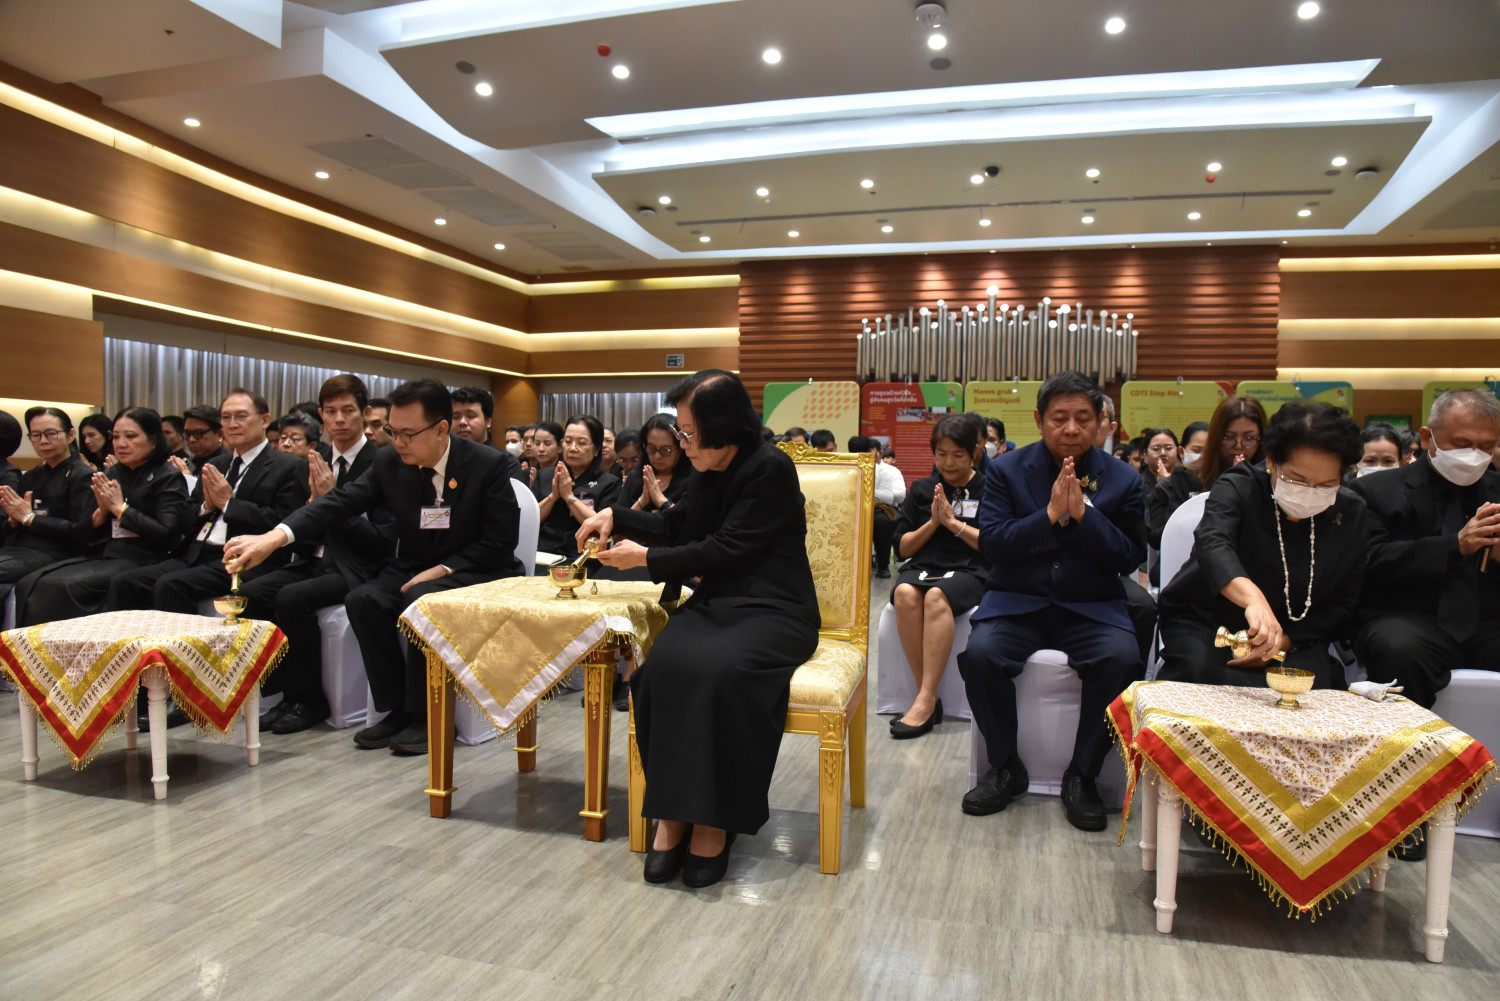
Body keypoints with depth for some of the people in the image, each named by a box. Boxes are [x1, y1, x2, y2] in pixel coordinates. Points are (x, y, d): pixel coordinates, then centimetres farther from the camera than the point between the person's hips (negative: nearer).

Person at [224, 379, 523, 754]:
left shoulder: (487, 464, -15)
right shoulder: (389, 461, -3)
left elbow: (500, 541, -13)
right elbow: (342, 501, -10)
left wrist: (442, 569, -22)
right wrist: (275, 536, -25)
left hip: (472, 571, -5)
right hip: (413, 568, 5)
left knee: (422, 599, -33)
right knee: (362, 600, -22)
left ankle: (424, 714, -16)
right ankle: (397, 709, -8)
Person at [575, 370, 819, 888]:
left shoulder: (771, 468, -10)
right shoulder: (709, 472, 13)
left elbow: (725, 549, -14)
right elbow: (677, 526, 28)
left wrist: (647, 557, -7)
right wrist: (615, 515, 16)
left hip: (773, 611, -6)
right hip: (716, 603, 6)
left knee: (721, 670, -35)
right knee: (664, 663, -26)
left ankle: (714, 821, -20)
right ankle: (672, 814, -19)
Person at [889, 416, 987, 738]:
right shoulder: (921, 489, 17)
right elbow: (902, 548, 13)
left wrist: (953, 522, -8)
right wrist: (932, 523, -3)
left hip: (968, 571, -3)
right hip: (922, 566, 3)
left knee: (937, 596, -37)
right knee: (905, 594, -34)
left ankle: (926, 699, -36)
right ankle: (927, 697, -29)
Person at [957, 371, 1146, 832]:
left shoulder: (1123, 479, 5)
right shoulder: (1006, 470, 3)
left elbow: (1130, 558, -2)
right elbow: (990, 542, -7)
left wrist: (1082, 512, -15)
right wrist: (1050, 514, -18)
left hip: (1091, 606, 1)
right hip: (1016, 602, 0)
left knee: (1122, 661, -30)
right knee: (980, 654, -29)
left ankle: (1082, 776, -6)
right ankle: (1006, 767, -3)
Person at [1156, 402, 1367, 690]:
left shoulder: (1351, 514, -1)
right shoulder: (1238, 489, -14)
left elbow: (1343, 604, 1)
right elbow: (1213, 544, -36)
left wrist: (1285, 640, -18)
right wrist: (1253, 597, -57)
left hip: (1294, 635, 3)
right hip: (1205, 623, -3)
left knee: (1314, 684, -28)